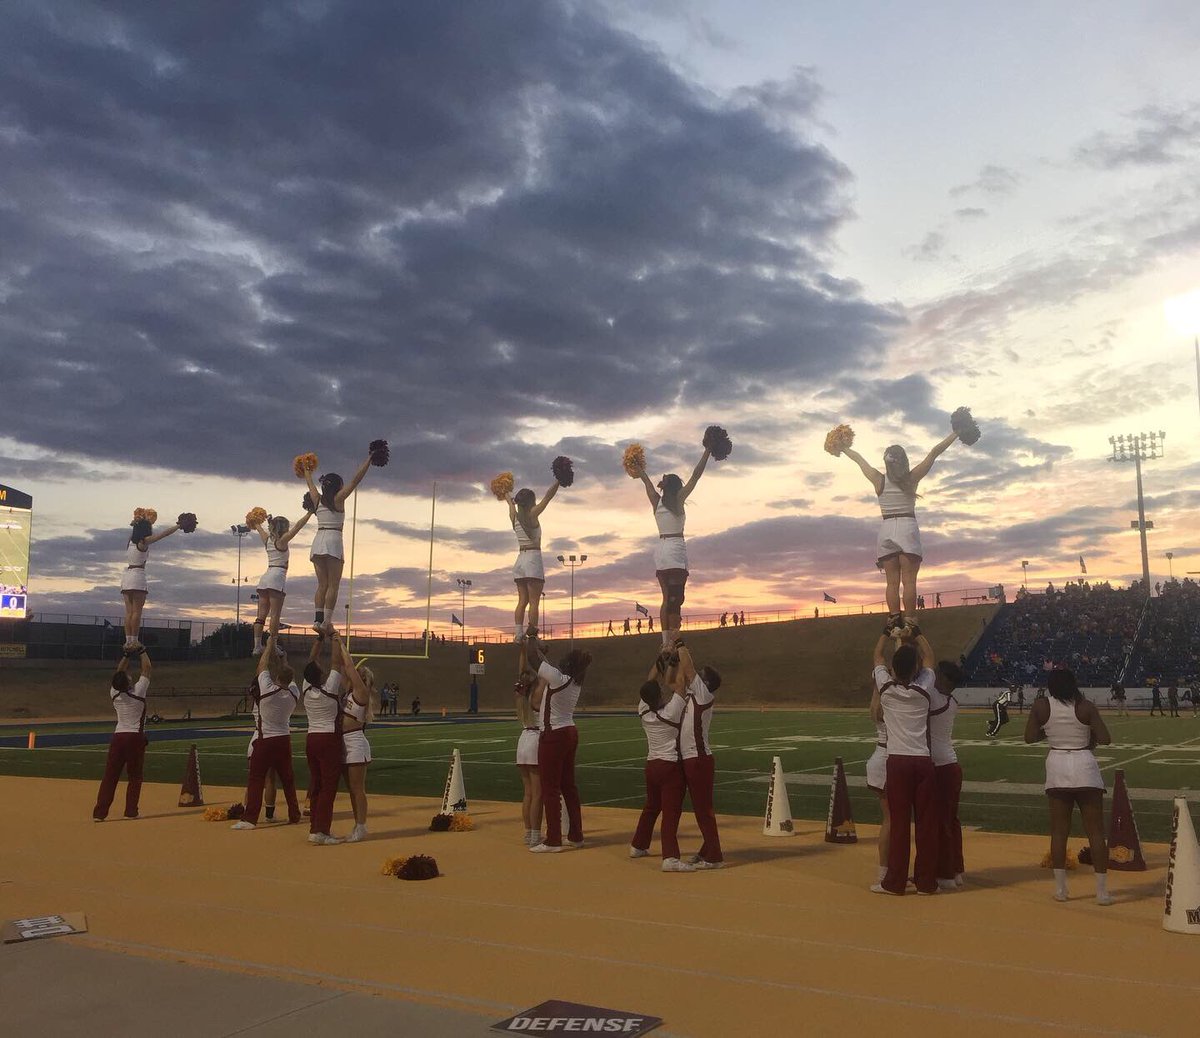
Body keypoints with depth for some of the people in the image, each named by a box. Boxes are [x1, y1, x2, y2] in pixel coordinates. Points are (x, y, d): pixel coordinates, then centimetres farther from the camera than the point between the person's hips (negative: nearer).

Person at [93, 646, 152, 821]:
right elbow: (146, 668, -2)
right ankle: (131, 811, 7)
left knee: (110, 775, 4)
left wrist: (127, 655, 19)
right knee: (134, 776, 7)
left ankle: (100, 812, 0)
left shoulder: (115, 693, 0)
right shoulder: (138, 692, -12)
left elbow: (119, 672, 16)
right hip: (135, 737, -3)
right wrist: (141, 651, 9)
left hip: (118, 736, 4)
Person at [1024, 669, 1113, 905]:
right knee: (1095, 832, 4)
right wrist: (1090, 739, 11)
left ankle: (1060, 888, 11)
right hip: (1084, 767, -2)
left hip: (1057, 767, 2)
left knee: (1059, 831, 9)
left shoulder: (1041, 707, -1)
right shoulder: (1086, 707, -5)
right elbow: (1105, 739, -9)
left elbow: (1030, 737, 1)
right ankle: (1102, 891, 5)